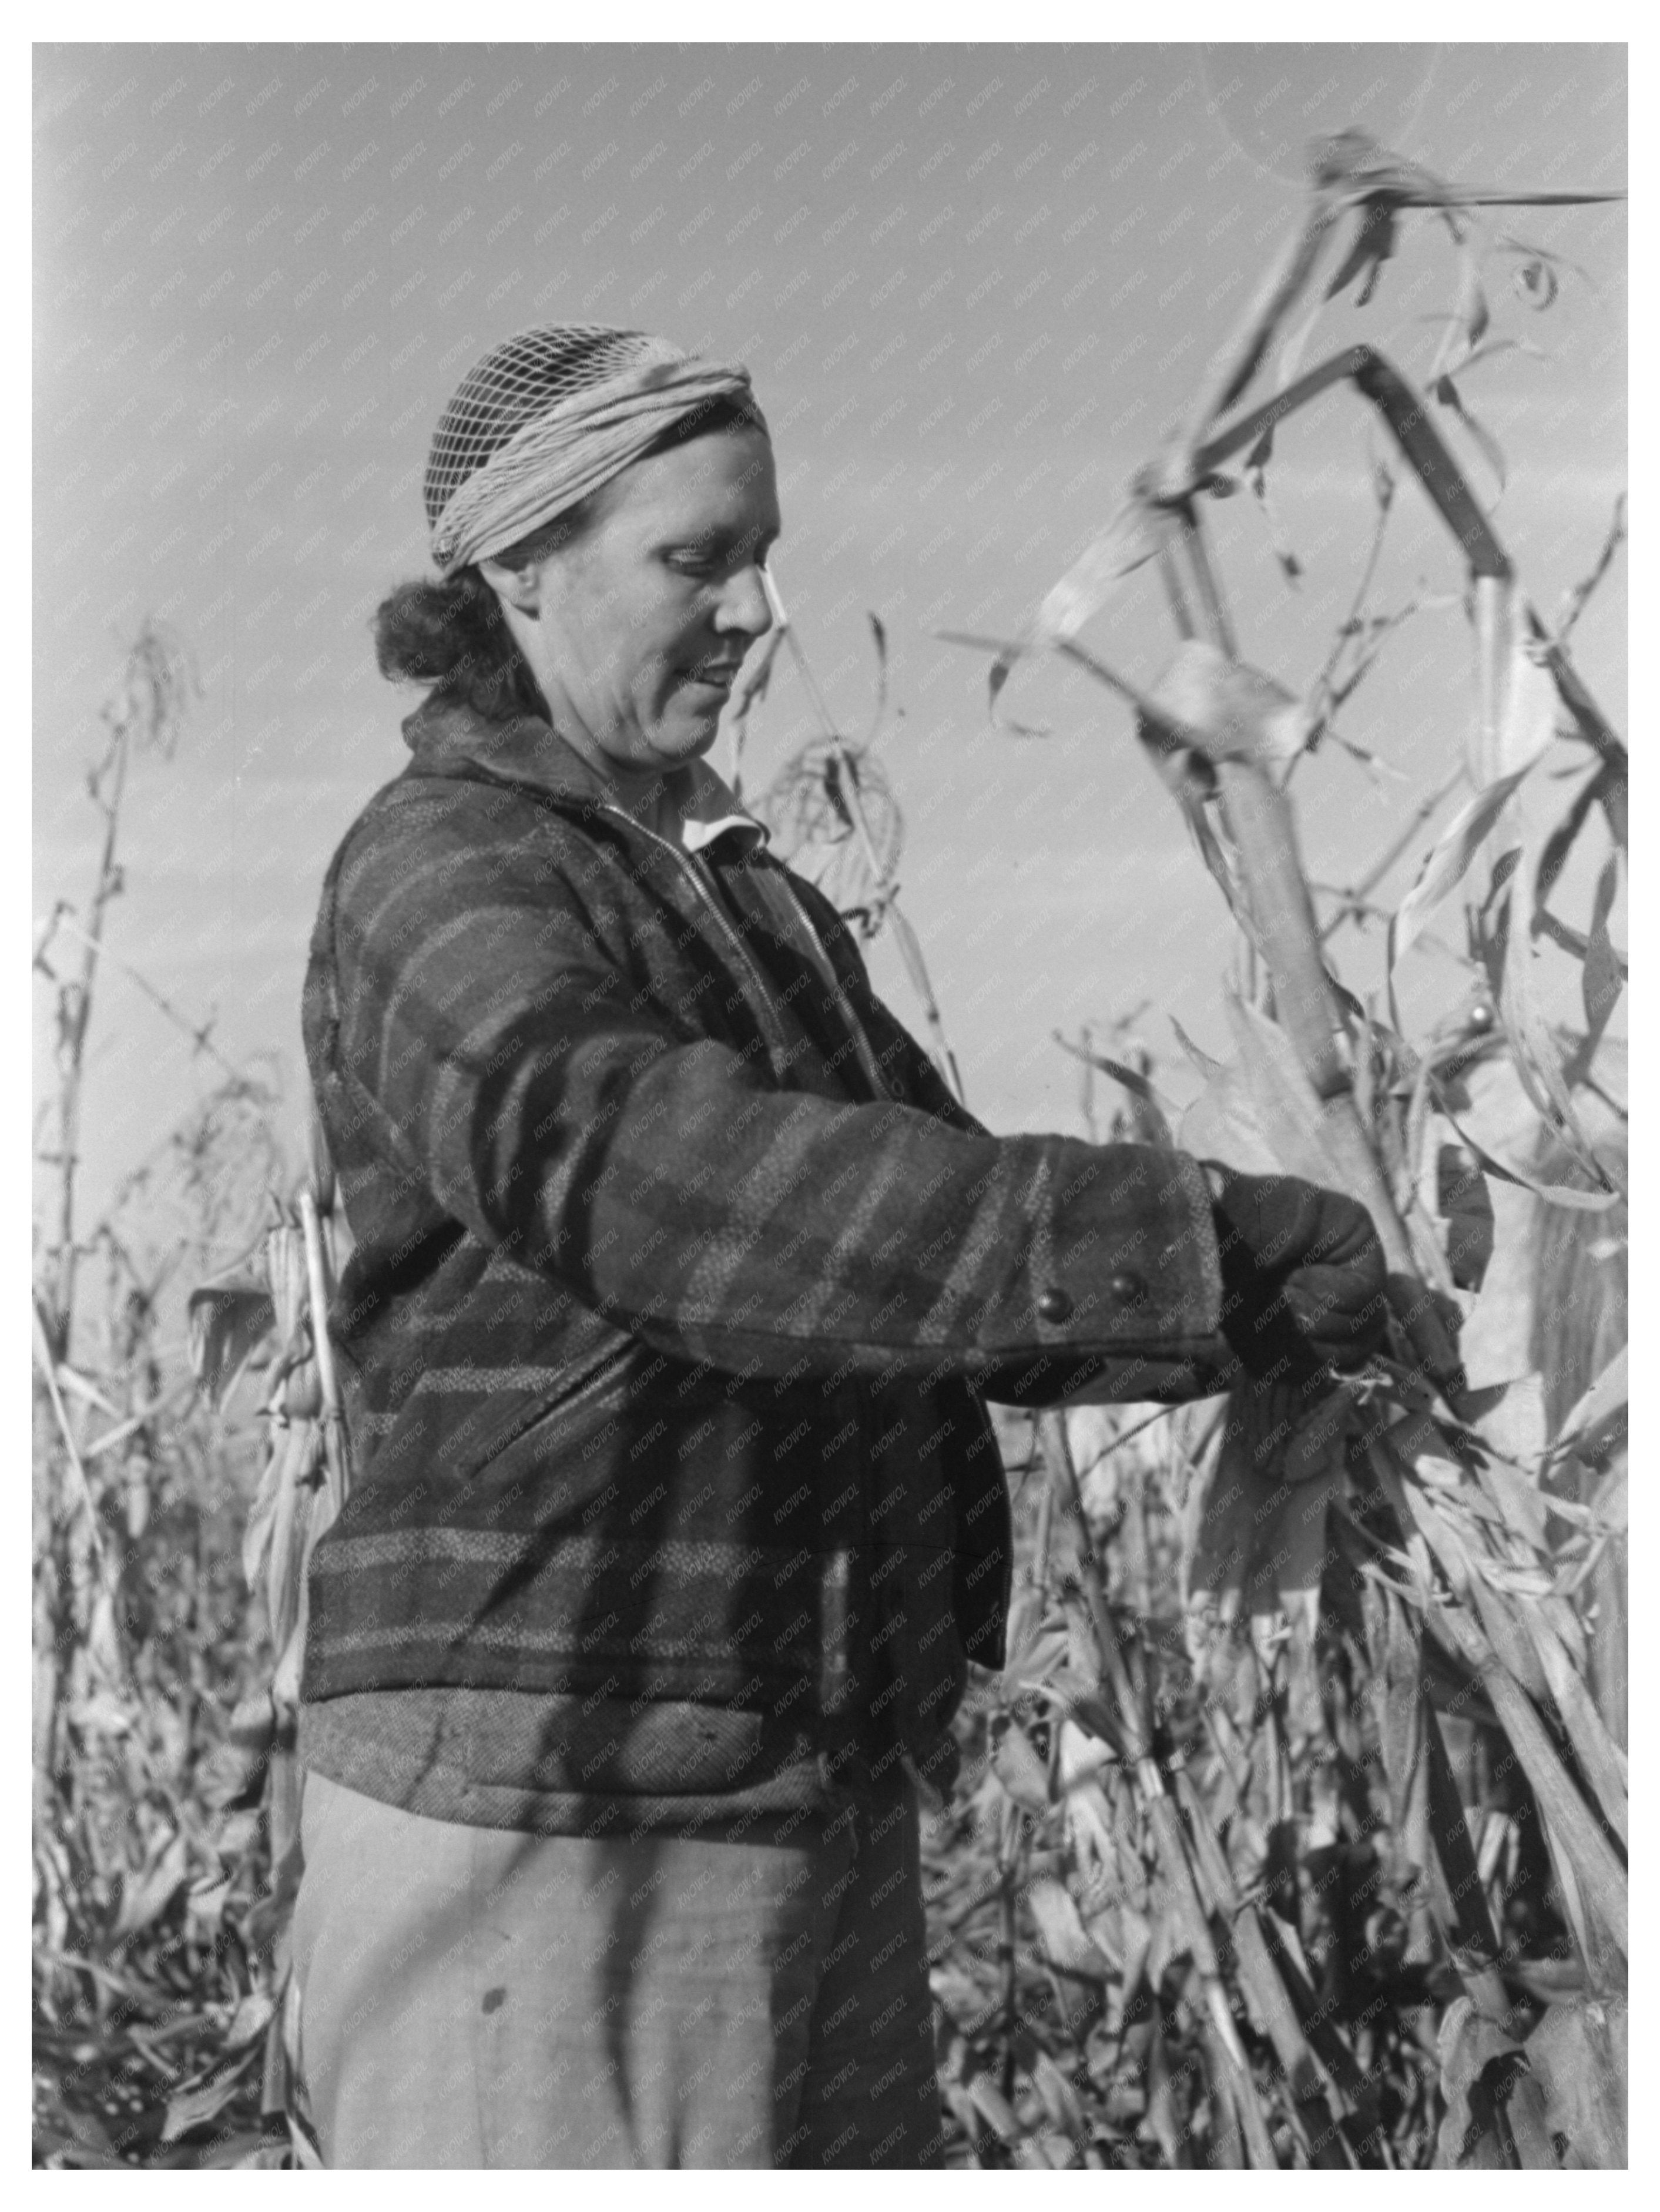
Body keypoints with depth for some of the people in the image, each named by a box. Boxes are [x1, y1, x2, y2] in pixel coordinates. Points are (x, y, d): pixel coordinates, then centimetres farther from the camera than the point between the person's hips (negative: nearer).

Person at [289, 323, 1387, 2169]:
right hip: (533, 1792, -8)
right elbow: (611, 1159, -31)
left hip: (812, 1786, 8)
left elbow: (914, 1213, 15)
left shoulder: (740, 889, 17)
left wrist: (1252, 1307, -5)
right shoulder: (444, 866, -11)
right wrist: (1171, 1245, -36)